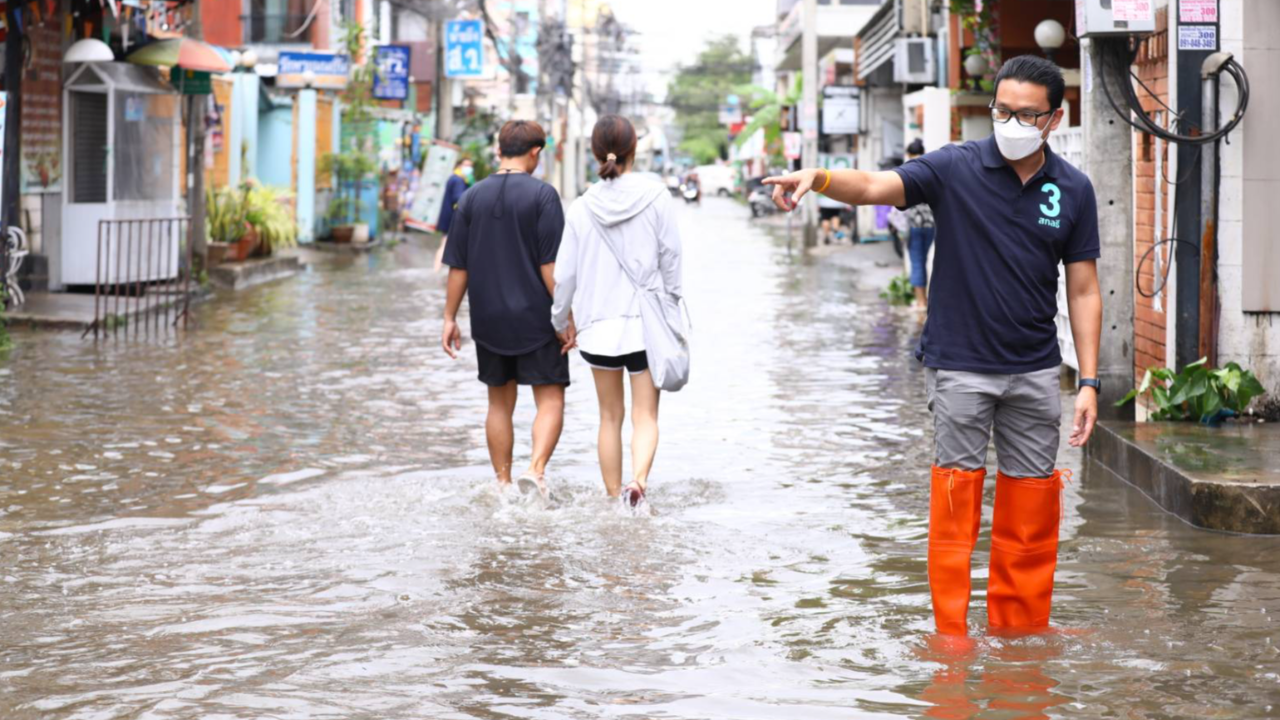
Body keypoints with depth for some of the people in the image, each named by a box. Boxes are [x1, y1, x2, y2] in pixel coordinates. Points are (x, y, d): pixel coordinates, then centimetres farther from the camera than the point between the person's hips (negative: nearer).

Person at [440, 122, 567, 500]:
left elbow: (458, 266, 5)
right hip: (536, 319, -4)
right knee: (550, 399, 1)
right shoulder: (542, 195, -7)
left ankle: (503, 483, 16)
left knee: (500, 403, 13)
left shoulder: (472, 197, 5)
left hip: (488, 321, 4)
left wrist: (450, 318, 11)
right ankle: (536, 469, -18)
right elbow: (551, 264, -12)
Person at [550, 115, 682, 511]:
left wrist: (562, 320, 17)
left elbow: (565, 272, 2)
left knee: (611, 415, 15)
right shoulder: (655, 197, -6)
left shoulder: (582, 207, -1)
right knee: (645, 415, 1)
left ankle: (614, 497, 18)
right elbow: (671, 257, -2)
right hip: (647, 323, -2)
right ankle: (638, 479, -25)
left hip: (599, 325, 2)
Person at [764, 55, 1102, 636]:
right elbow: (876, 187, -18)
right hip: (959, 366, -3)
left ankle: (1019, 630, 20)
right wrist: (817, 178, -39)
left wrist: (1088, 382, 0)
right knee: (955, 502, -1)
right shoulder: (955, 168, -6)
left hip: (1035, 371, 3)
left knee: (1030, 516, 8)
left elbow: (1083, 290, 5)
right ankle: (951, 635, 7)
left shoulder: (1073, 190, 2)